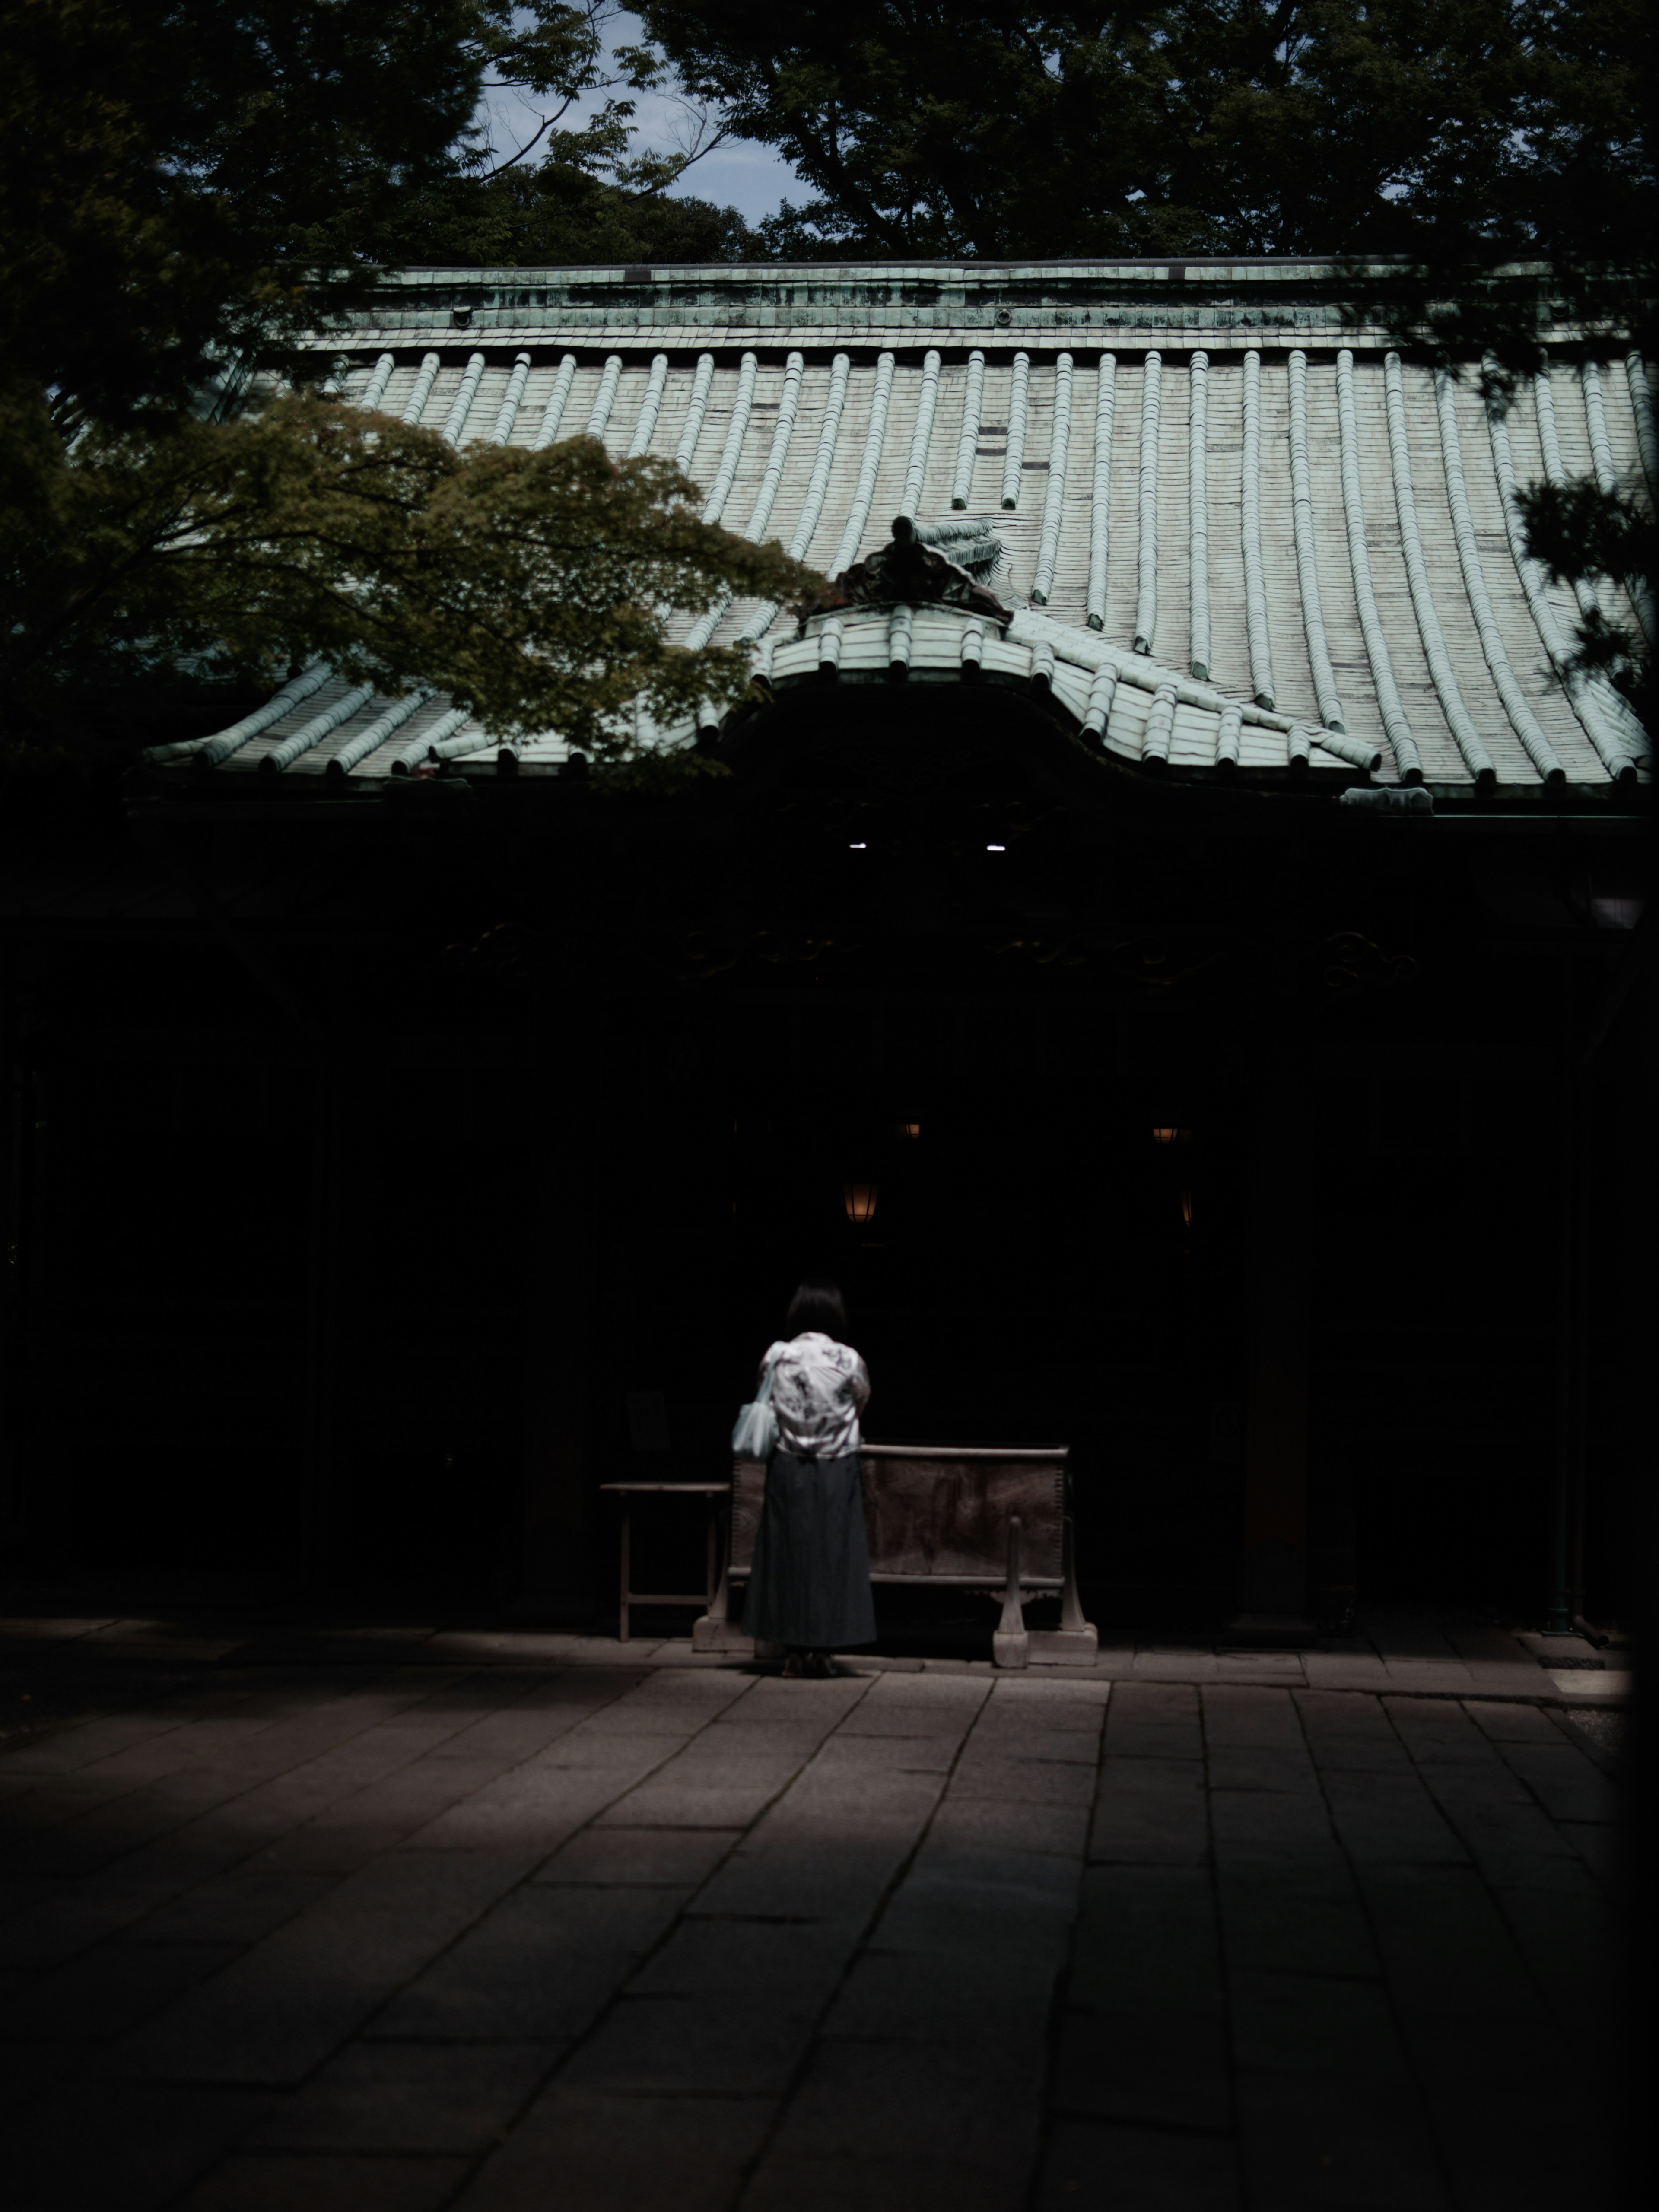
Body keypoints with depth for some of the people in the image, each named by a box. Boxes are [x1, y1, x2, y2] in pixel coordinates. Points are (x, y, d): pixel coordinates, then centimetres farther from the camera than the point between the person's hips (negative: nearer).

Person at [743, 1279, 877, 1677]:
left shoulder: (776, 1356, -4)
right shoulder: (848, 1361, -8)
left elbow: (768, 1403, 6)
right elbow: (861, 1402, 6)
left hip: (788, 1469, 1)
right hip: (837, 1470, -1)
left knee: (788, 1553, 7)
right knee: (833, 1554, 5)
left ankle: (794, 1651, 8)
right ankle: (822, 1648, 4)